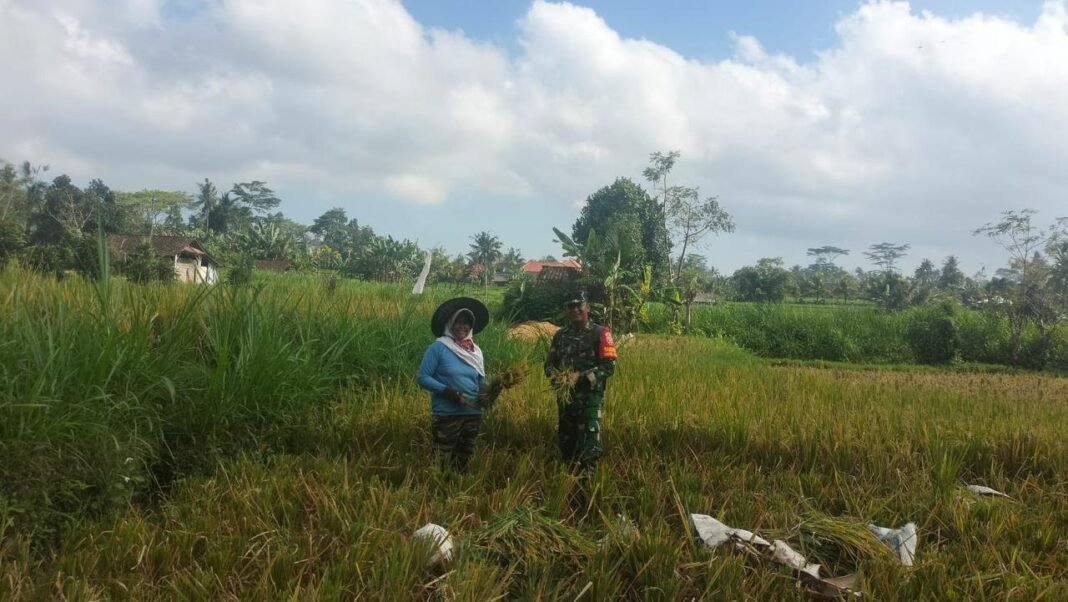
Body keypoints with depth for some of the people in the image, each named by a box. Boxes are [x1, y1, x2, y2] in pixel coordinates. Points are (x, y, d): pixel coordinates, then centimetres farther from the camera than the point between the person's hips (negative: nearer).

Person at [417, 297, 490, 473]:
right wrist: (446, 390, -22)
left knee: (464, 461, 18)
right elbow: (422, 377, -11)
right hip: (446, 415, -6)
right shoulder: (438, 348, -8)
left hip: (473, 415, 6)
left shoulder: (476, 351, 8)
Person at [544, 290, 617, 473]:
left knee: (589, 448, -10)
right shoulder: (560, 335, 12)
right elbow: (549, 363, 13)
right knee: (566, 444, 14)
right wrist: (556, 376, -10)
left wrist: (580, 377, -19)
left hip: (590, 398, -6)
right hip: (565, 397, 6)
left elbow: (609, 366, -11)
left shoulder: (600, 333, -5)